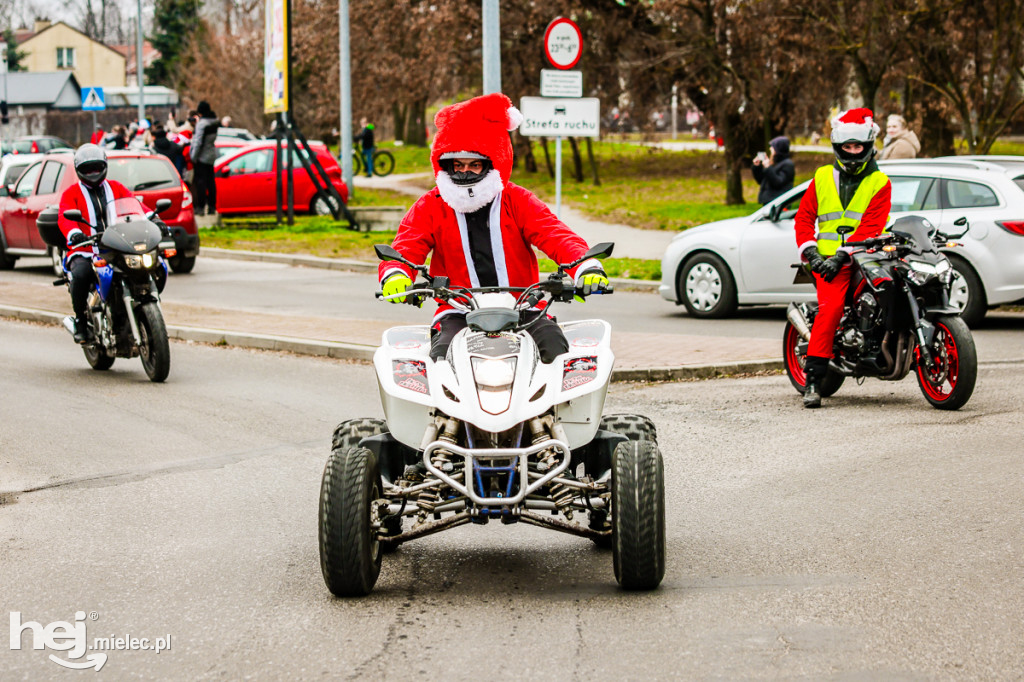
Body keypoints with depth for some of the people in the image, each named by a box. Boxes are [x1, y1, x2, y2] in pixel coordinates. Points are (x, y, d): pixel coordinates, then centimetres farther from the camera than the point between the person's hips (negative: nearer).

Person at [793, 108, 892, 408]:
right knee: (831, 305, -25)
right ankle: (812, 378, -26)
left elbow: (870, 226, -5)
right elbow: (804, 216, 16)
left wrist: (843, 255, -17)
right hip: (829, 259, -1)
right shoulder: (822, 178, 17)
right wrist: (809, 251, -2)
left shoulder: (879, 183, 7)